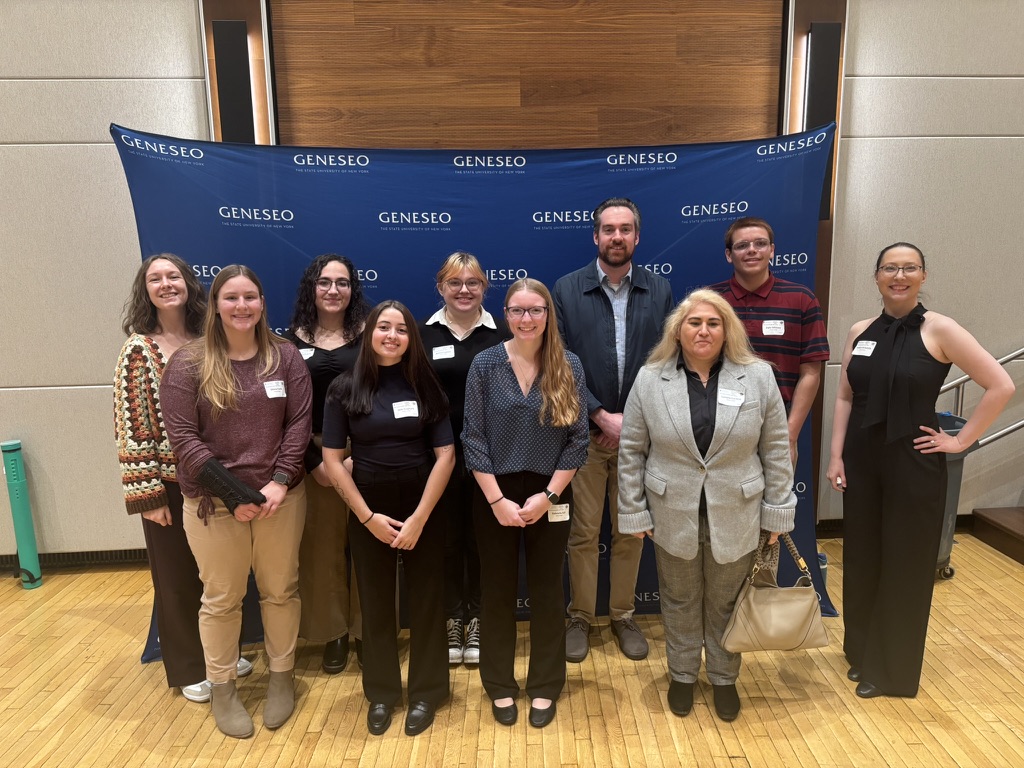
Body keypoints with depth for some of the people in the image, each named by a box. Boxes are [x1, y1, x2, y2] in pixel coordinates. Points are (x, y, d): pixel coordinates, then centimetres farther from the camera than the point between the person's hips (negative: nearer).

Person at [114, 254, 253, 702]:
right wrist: (147, 494, -13)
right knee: (178, 577, 11)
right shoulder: (138, 351, -8)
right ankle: (188, 669, 29)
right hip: (169, 481, -4)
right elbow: (131, 428, -10)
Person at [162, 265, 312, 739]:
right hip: (213, 503, -1)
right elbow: (183, 438, -10)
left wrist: (279, 483, -13)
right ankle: (222, 689, 32)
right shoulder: (188, 363, -5)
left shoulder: (285, 356, 1)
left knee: (281, 591, 14)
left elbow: (299, 423, -2)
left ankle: (281, 677, 34)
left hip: (281, 497, 2)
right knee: (221, 599, 12)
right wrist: (235, 495, -14)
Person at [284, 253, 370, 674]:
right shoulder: (293, 341, 3)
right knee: (323, 545, 8)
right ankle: (333, 633, 26)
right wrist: (312, 461, -6)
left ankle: (367, 630, 25)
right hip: (314, 456, 1)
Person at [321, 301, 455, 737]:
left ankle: (425, 693, 29)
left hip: (423, 507, 0)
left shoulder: (425, 386, -4)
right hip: (367, 509, 1)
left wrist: (419, 517, -13)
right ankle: (381, 693, 33)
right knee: (375, 603, 13)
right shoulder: (344, 389, -3)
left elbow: (445, 455, -7)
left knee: (425, 601, 9)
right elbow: (332, 459, -4)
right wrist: (368, 516, -10)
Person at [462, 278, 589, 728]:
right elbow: (473, 438, -6)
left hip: (550, 496, 1)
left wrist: (548, 495, -11)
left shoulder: (568, 367, -3)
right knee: (497, 592, 12)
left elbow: (577, 439, -4)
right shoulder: (485, 364, -4)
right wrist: (497, 499, -12)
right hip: (495, 496, 0)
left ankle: (544, 687, 31)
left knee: (546, 592, 12)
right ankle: (501, 686, 31)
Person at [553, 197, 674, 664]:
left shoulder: (659, 290, 2)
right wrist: (603, 417, -13)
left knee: (630, 533, 13)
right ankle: (580, 618, 27)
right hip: (584, 433, -1)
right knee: (583, 534, 9)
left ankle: (623, 616, 31)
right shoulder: (567, 290, -4)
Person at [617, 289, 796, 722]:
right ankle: (682, 676, 36)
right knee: (680, 602, 16)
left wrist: (777, 511, -1)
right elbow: (631, 451, -2)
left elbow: (776, 449, -1)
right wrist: (634, 512, -3)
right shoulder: (650, 380, -5)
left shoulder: (758, 377, -4)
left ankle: (724, 678, 37)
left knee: (726, 604, 16)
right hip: (673, 517, 0)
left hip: (735, 517, 0)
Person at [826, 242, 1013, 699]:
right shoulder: (859, 333, 5)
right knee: (861, 559, 13)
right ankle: (862, 652, 33)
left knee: (905, 566, 8)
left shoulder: (938, 330, -8)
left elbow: (1000, 386, -9)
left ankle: (891, 670, 25)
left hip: (914, 464, -4)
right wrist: (836, 456, 1)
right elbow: (845, 398, 7)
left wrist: (961, 441, -9)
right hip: (861, 462, 4)